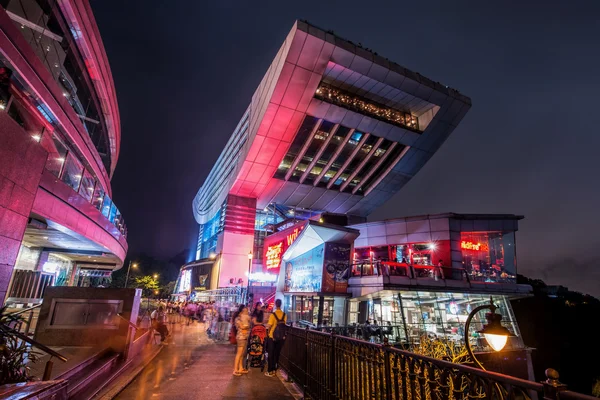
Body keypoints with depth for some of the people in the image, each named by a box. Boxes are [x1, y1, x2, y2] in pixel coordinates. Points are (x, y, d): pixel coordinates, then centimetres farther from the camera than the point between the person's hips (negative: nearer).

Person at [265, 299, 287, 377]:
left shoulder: (273, 314, -17)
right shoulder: (284, 315, -5)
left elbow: (270, 326, -16)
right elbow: (284, 324, -2)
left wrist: (268, 332, 2)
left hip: (272, 336, -3)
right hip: (281, 337, 3)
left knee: (271, 354, 9)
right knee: (277, 354, 16)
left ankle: (270, 371, 14)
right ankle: (274, 370, 23)